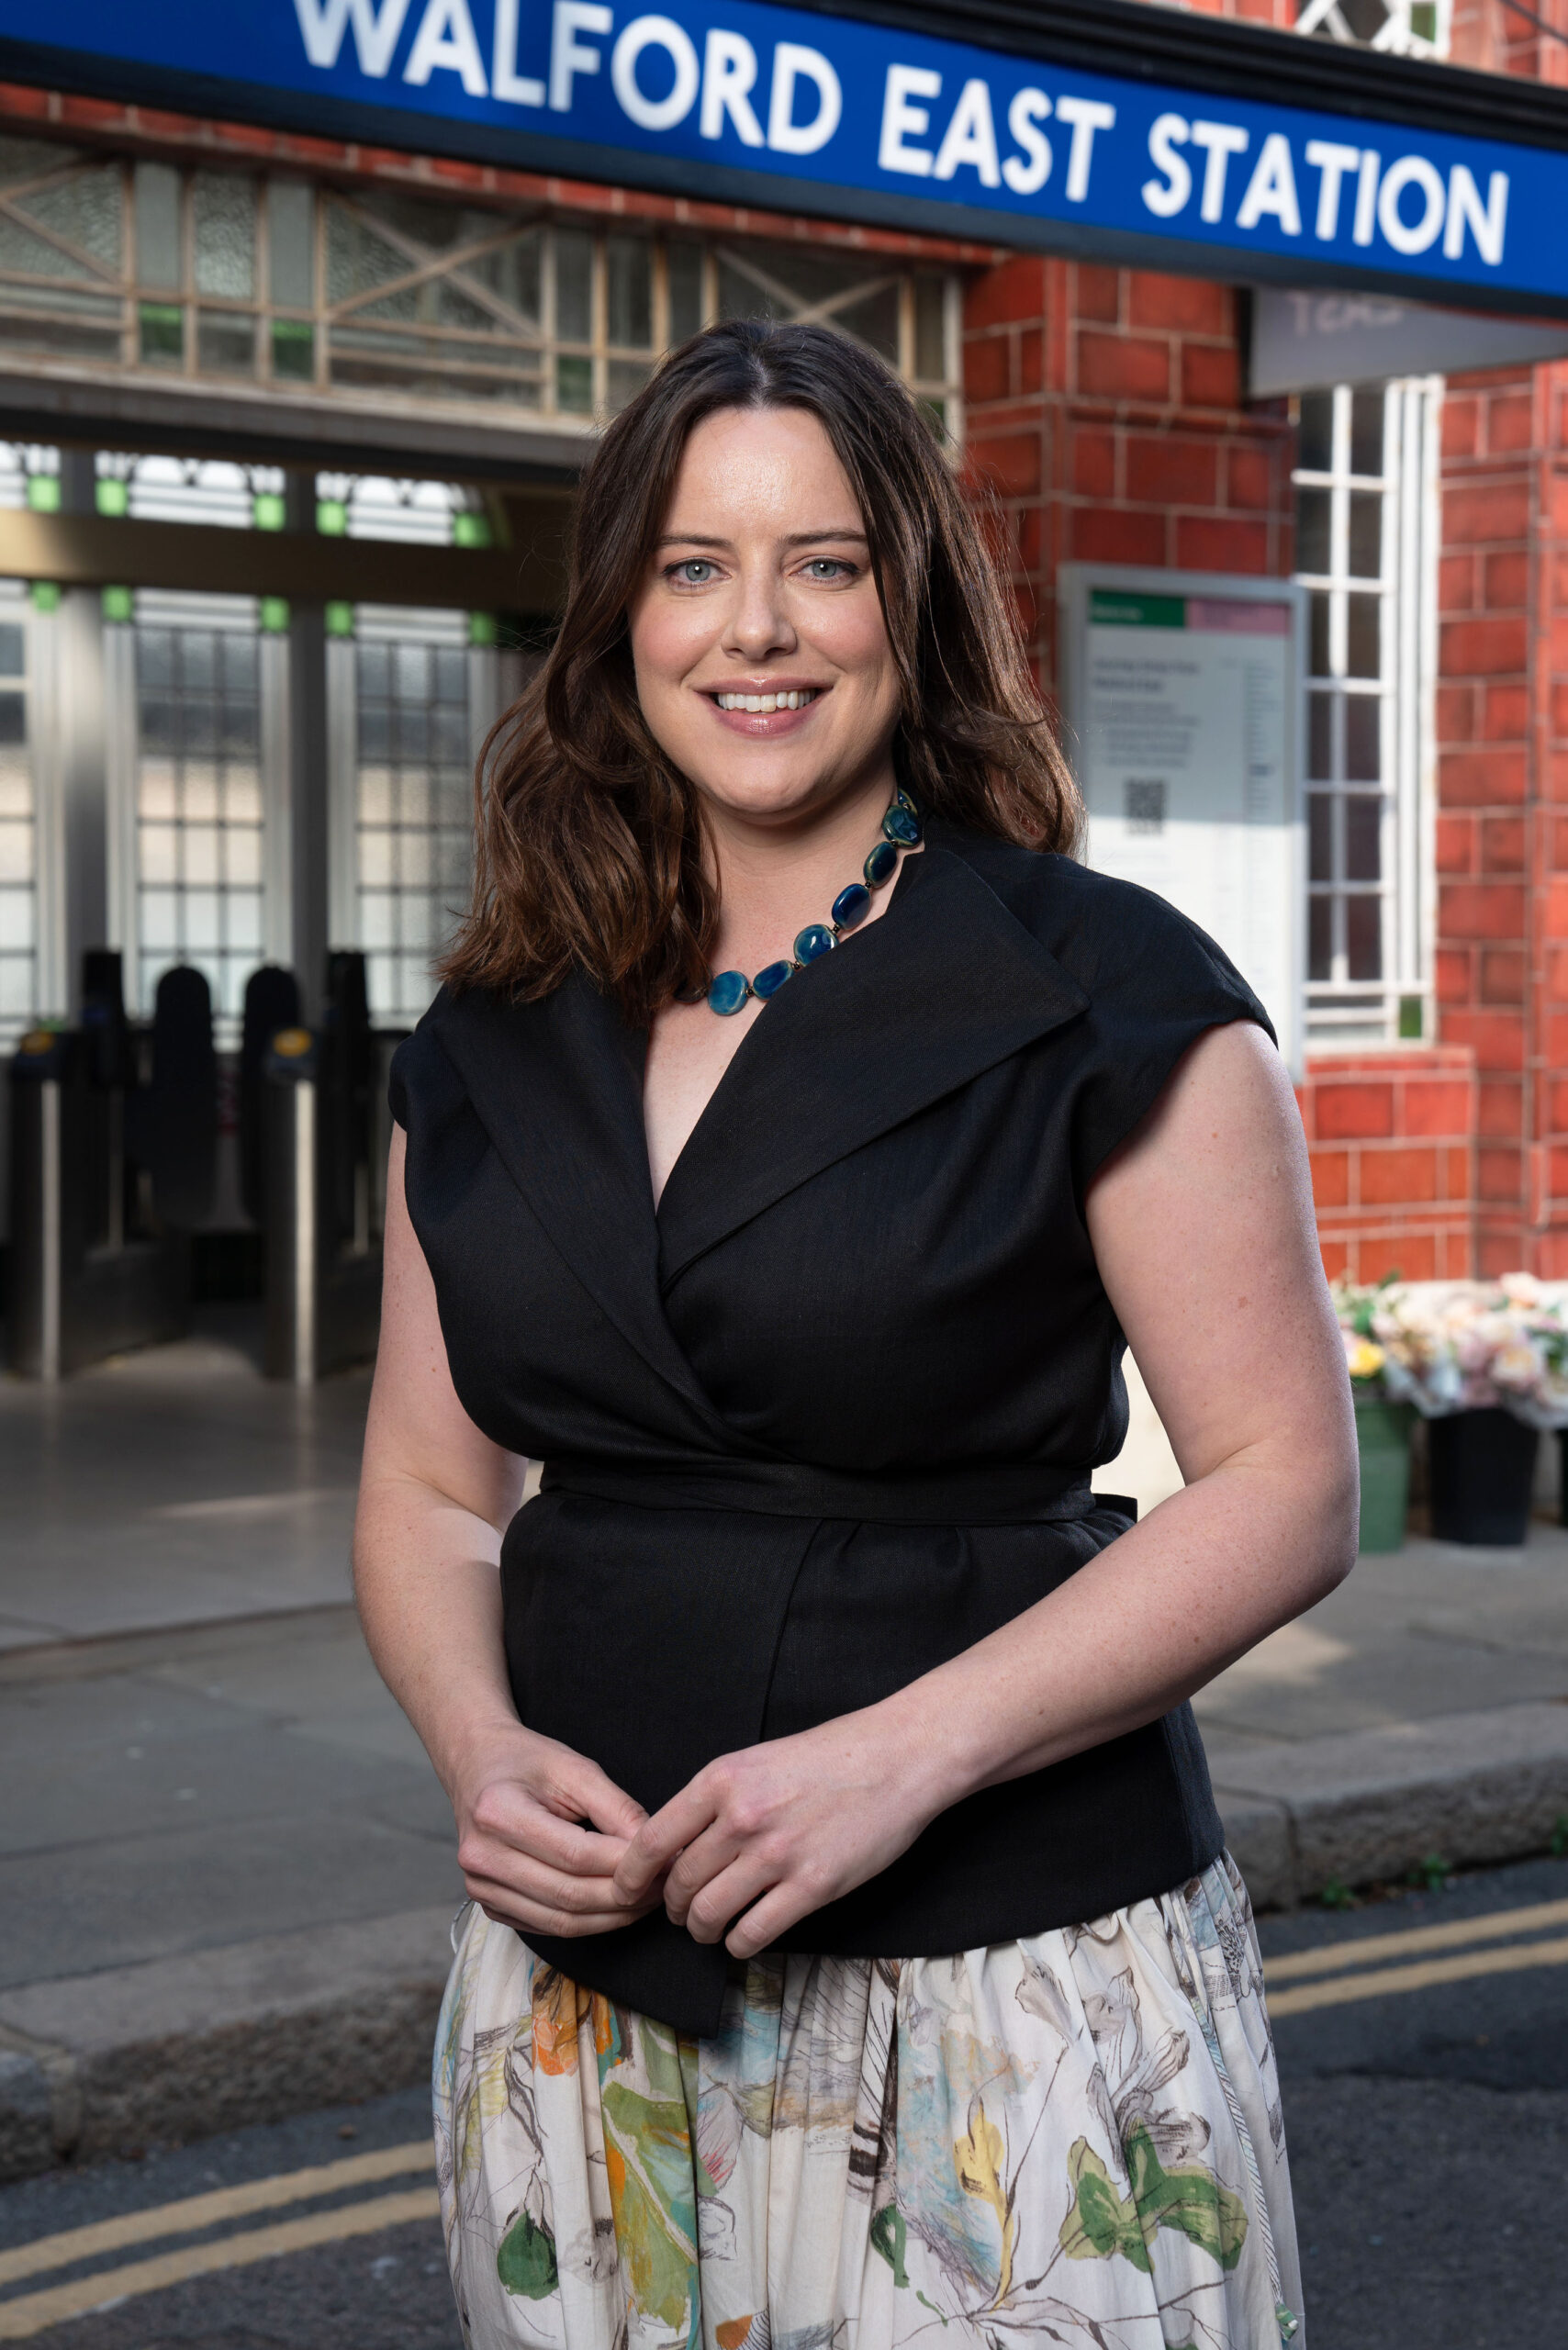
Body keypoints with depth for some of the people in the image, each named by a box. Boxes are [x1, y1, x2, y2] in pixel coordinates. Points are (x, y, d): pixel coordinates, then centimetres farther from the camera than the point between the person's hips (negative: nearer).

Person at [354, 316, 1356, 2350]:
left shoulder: (1098, 1000, -6)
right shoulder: (499, 1045, 9)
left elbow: (1286, 1488, -9)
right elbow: (430, 1487, 14)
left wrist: (905, 1753, -19)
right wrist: (477, 1745, -7)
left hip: (1001, 1982, -4)